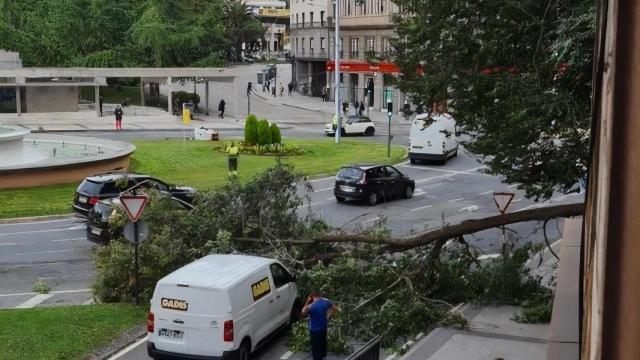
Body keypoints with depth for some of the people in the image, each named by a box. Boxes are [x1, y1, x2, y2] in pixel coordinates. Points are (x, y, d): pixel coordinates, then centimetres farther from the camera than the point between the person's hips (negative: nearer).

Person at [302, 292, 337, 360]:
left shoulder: (311, 306, -27)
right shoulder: (326, 302, -11)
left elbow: (303, 312, -9)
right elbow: (335, 308, 3)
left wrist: (307, 302, -8)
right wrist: (328, 316, 9)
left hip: (315, 330, -6)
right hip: (324, 327, 6)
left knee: (316, 346, 10)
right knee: (323, 342, 28)